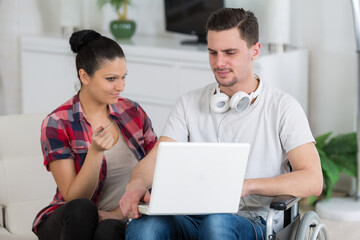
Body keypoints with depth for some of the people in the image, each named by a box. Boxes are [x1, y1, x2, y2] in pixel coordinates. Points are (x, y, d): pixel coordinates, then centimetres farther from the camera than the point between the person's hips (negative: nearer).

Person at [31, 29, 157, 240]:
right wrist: (95, 151, -28)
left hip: (118, 221, 1)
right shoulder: (57, 124, -8)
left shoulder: (133, 112, 4)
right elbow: (74, 199, -11)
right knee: (81, 209, -36)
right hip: (73, 222, -1)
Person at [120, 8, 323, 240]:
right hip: (195, 219, 2)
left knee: (217, 221, -39)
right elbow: (155, 158, 6)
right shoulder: (189, 104, 15)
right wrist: (136, 185, -19)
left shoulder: (283, 107, 3)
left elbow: (312, 181, -7)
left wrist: (246, 185, -21)